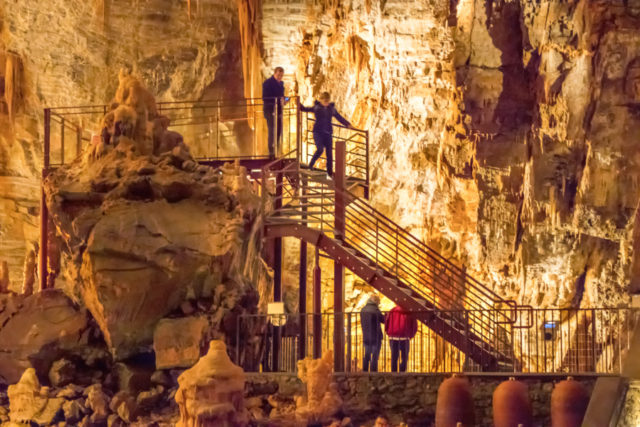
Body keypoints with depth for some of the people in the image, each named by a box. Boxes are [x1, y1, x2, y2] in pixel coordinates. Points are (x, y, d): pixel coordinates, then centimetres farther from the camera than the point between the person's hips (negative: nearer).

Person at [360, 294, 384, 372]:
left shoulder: (363, 310, 5)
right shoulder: (375, 310, -15)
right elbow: (383, 320, -4)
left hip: (366, 337, 6)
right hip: (375, 337, -6)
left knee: (366, 356, 14)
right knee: (375, 356, 0)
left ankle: (365, 371, 17)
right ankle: (373, 371, -1)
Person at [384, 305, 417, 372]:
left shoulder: (392, 311, 9)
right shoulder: (409, 313, 1)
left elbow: (386, 323, 6)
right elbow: (414, 326, 0)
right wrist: (410, 336, 14)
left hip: (393, 338, 3)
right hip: (404, 338, -3)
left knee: (394, 357, 10)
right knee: (404, 357, 7)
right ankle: (402, 372, -4)